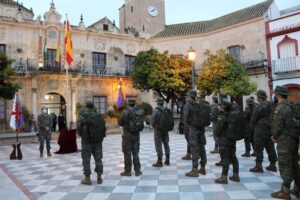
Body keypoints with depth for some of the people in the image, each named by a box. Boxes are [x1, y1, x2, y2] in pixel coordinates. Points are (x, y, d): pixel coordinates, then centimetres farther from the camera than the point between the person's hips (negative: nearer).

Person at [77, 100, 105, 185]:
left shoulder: (82, 117, -11)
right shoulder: (98, 115, -1)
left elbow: (79, 129, -12)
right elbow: (103, 127, 1)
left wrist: (82, 135, 9)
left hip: (87, 140, -3)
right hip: (98, 140, 3)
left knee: (86, 159, 7)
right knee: (98, 158, 12)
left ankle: (87, 179, 11)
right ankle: (99, 178, 15)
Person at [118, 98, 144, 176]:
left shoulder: (124, 112, -12)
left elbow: (120, 123, -5)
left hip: (127, 135, -4)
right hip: (136, 135, 4)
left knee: (127, 154, 5)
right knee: (135, 153, 12)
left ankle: (127, 171, 13)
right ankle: (137, 171, 15)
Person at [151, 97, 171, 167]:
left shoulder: (156, 111, -16)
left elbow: (153, 121, -14)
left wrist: (154, 126, 6)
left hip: (158, 130, -6)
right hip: (165, 130, 6)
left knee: (158, 146, 1)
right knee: (166, 145, 14)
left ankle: (159, 162, 4)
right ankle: (167, 160, 21)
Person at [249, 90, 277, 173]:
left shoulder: (260, 106, -16)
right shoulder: (271, 105, 8)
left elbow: (253, 118, -12)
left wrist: (252, 126, 5)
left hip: (260, 129, -8)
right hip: (270, 129, 8)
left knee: (258, 148, -2)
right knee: (270, 148, 13)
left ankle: (258, 166, 1)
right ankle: (273, 165, 21)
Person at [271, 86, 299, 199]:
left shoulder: (280, 107, -16)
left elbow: (277, 125, -18)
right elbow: (290, 123, 14)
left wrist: (274, 137, -1)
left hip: (285, 140, -9)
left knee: (285, 165, -2)